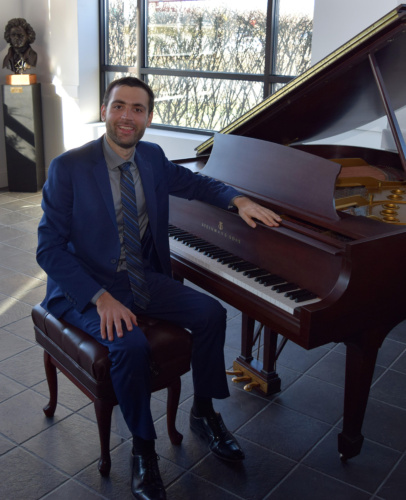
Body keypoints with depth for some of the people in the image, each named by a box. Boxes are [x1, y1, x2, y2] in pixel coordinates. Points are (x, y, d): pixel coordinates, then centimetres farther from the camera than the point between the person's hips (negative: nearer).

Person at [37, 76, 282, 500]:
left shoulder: (152, 158, 3)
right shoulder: (69, 168, -14)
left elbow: (195, 184, 20)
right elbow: (49, 249, -15)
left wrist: (239, 200, 0)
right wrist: (101, 297, -26)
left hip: (142, 277, 6)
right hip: (87, 286, -5)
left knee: (211, 313, -10)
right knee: (131, 346, -31)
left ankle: (204, 413, 12)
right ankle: (143, 449, -5)